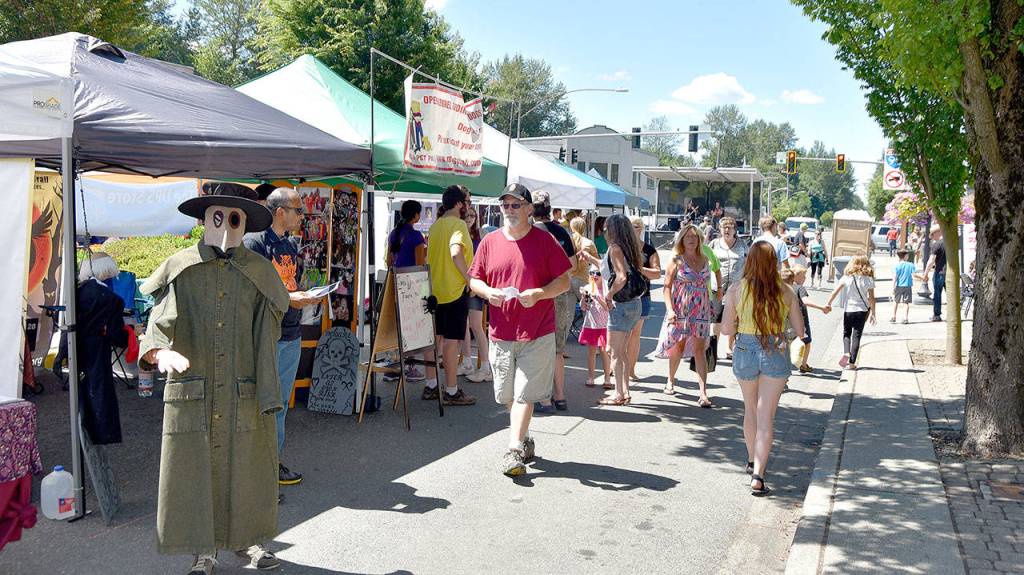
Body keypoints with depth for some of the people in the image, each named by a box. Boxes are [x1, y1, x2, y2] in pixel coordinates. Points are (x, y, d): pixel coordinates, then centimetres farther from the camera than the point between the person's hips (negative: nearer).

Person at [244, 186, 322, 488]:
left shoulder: (290, 245, 17)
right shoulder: (254, 242, -10)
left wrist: (304, 297, 5)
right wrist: (288, 299, -19)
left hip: (291, 336, 8)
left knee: (280, 403, 14)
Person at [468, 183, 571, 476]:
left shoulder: (545, 240, -2)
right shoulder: (489, 242, 7)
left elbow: (564, 281, -1)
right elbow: (474, 279, 12)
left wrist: (538, 294, -18)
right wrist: (487, 292, -10)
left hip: (537, 332, -4)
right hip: (501, 331, 4)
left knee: (524, 393, -6)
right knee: (507, 395, 13)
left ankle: (514, 450, -2)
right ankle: (524, 439, 33)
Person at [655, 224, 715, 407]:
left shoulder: (704, 260, 9)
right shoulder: (677, 260, -3)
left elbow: (707, 285, 17)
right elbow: (667, 286, -8)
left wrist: (710, 308, 16)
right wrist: (670, 309, -18)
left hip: (701, 310, 2)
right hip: (680, 309, -2)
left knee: (699, 349, -4)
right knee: (678, 346, 10)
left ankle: (703, 393, -8)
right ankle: (671, 380, 35)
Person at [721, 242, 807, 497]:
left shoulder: (736, 290, -8)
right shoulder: (785, 293, -6)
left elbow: (727, 329, -6)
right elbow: (800, 330, 1)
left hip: (745, 351, 1)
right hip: (776, 353, -1)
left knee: (751, 410, 22)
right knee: (766, 416, 2)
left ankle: (753, 461, 39)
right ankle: (758, 475, -6)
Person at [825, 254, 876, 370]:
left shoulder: (847, 277, -4)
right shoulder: (868, 279, -4)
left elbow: (835, 292, -7)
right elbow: (871, 298, -3)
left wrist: (828, 304, -1)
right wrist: (872, 313, 5)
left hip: (848, 310, 0)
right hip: (862, 310, 0)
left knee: (846, 334, 17)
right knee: (856, 336, 5)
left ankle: (846, 353, -9)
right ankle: (851, 362, 4)